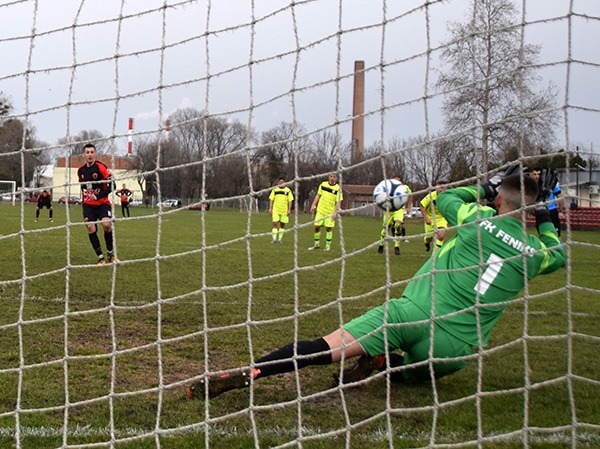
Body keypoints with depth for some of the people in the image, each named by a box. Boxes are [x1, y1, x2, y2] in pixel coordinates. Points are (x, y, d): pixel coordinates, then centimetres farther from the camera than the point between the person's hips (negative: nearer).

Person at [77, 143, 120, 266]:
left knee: (106, 224, -23)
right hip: (88, 204, 4)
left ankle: (111, 254, -3)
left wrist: (98, 196, -23)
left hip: (102, 203, -4)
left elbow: (111, 186, -16)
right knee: (91, 228, -12)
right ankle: (101, 258, -5)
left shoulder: (101, 167, -12)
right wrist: (85, 196, 14)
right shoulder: (81, 171, 6)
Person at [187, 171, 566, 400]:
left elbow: (445, 198, 28)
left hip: (418, 313, -2)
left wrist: (482, 190, 39)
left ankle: (247, 374, -25)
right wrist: (546, 223, 42)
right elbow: (557, 256, 33)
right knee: (414, 371, 34)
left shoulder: (479, 218, 5)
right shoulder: (535, 252, 7)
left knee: (325, 346, -8)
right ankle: (387, 364, 0)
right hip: (457, 349, 2)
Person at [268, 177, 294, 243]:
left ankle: (280, 239, 15)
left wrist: (289, 210, -4)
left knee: (282, 225, 6)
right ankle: (274, 238, -10)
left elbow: (290, 200, 4)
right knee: (275, 223, -10)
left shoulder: (288, 190, 5)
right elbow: (271, 199, 9)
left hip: (284, 210, 0)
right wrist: (270, 208, 1)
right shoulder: (275, 190, 7)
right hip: (276, 210, 0)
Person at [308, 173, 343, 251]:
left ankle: (328, 245, 12)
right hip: (320, 210, 3)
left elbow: (338, 202, -8)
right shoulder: (323, 184, 3)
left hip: (330, 212, -3)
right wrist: (313, 205, 5)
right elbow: (318, 195, 11)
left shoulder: (338, 188, -8)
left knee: (329, 228, -1)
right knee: (316, 226, 3)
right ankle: (316, 244, 18)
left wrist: (336, 213, -16)